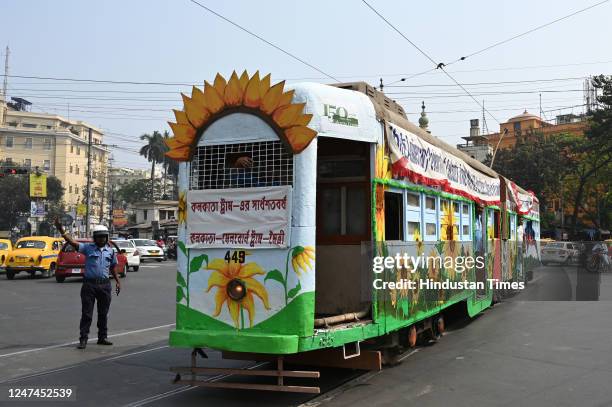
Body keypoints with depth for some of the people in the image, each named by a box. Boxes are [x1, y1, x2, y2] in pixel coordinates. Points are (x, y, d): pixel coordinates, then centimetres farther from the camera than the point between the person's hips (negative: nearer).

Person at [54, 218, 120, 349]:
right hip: (89, 284, -3)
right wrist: (61, 230, -25)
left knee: (103, 313, 11)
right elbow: (72, 242, -13)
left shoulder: (110, 251, 8)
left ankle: (102, 337, 23)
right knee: (86, 313, 0)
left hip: (105, 285, 3)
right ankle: (83, 339, 6)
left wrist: (118, 282, 17)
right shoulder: (88, 248, -2)